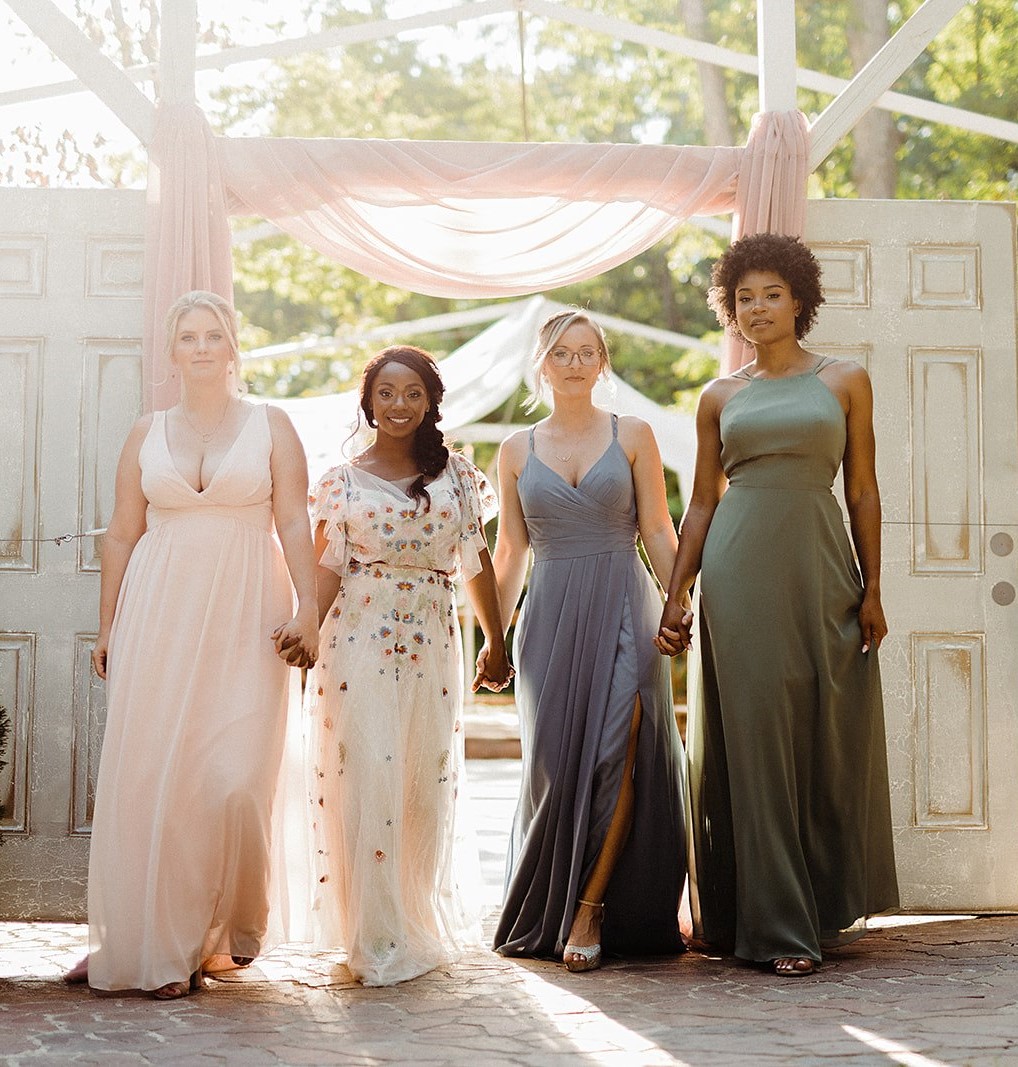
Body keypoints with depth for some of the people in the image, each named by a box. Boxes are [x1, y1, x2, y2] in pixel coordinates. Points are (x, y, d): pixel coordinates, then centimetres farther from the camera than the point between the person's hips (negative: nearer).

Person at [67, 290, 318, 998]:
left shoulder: (271, 427, 7)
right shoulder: (148, 434, 12)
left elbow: (295, 526, 1)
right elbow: (122, 534, 13)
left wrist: (308, 610, -9)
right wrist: (108, 627, 10)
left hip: (244, 620, -2)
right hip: (158, 619, 2)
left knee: (235, 780, -9)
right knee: (147, 776, -2)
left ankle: (229, 925, 11)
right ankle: (155, 945, 6)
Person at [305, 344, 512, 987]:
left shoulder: (456, 475, 8)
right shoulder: (344, 481, 4)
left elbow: (477, 561, 11)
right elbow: (326, 571, -1)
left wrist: (496, 641, 12)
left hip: (433, 644, 2)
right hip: (359, 640, -2)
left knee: (428, 784, 8)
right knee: (367, 782, -7)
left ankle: (425, 925, 24)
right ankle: (379, 941, -2)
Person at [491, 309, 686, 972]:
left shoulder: (633, 436, 6)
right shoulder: (518, 450, 11)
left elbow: (658, 533, 5)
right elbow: (511, 551, 13)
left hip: (624, 613, -2)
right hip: (549, 618, 2)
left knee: (615, 755, -16)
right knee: (555, 765, 0)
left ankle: (591, 908, -8)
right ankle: (546, 914, 15)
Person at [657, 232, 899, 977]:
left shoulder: (845, 381, 7)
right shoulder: (720, 398, 10)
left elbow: (863, 491, 5)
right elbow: (703, 502, 11)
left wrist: (872, 589, -1)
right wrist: (676, 594, 5)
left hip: (821, 568, 0)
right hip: (740, 575, 0)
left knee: (832, 738, 4)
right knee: (755, 740, -2)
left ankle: (835, 900, 22)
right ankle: (778, 924, 2)